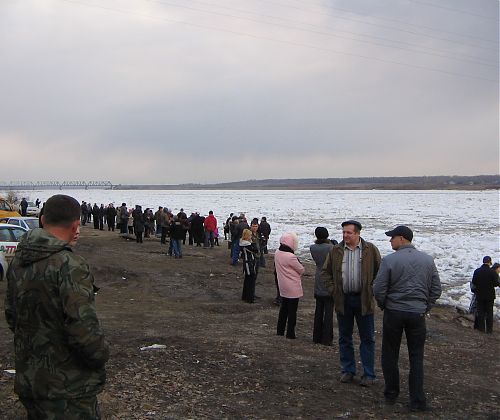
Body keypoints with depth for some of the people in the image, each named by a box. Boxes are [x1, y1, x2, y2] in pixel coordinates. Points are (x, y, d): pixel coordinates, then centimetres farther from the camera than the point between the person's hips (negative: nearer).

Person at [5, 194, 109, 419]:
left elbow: (11, 315, 14)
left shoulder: (18, 261, 3)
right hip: (66, 388, -8)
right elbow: (83, 328, -28)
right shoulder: (70, 266, -23)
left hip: (26, 378, 8)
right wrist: (101, 355, -10)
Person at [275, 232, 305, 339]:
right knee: (292, 311, 3)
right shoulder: (290, 257, -25)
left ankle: (280, 330, 26)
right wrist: (300, 273, 6)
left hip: (283, 287, 8)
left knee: (283, 308, 19)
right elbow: (301, 270, -13)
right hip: (293, 288, -7)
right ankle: (290, 333, 9)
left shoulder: (277, 253, -1)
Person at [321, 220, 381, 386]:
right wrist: (333, 290, 0)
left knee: (367, 338, 5)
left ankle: (369, 374, 14)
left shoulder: (370, 250, -2)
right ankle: (348, 371, 24)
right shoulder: (335, 251, 4)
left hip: (364, 300, -2)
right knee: (344, 338, 11)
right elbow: (325, 272, 10)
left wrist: (372, 289, -4)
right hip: (343, 300, 2)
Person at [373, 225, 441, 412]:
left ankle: (391, 394, 22)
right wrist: (425, 307, 14)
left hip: (394, 312, -2)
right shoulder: (427, 260, 1)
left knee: (390, 355, 12)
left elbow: (379, 289, -10)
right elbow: (436, 288, 5)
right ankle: (417, 400, 8)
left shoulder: (389, 260, -11)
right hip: (418, 314, 3)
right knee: (416, 357, 9)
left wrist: (383, 306, 8)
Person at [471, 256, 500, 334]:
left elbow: (473, 283, -2)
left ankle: (481, 328, 15)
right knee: (489, 312, 9)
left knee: (480, 312, 12)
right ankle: (489, 329, 13)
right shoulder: (492, 272, -15)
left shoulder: (477, 271, -6)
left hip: (479, 295, 2)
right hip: (490, 295, -2)